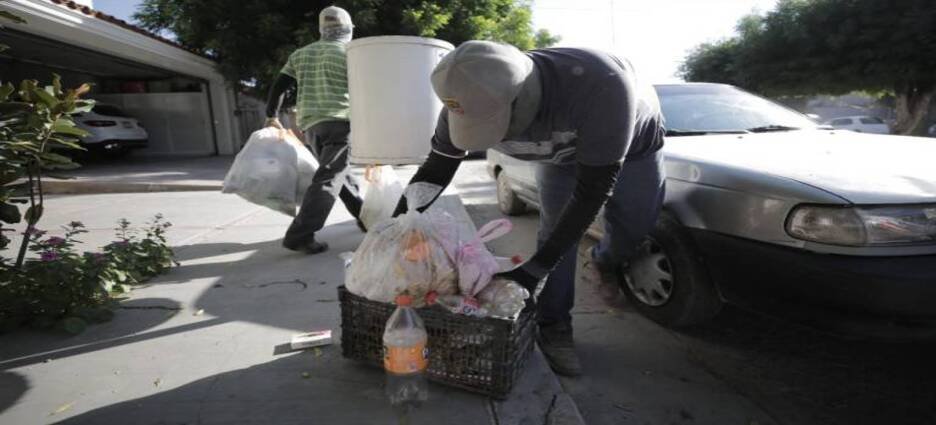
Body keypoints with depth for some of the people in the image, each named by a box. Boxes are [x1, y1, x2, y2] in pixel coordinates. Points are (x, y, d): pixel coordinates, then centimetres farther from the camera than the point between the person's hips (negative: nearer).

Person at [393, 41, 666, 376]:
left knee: (632, 228, 4)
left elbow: (593, 190, -43)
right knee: (556, 228, -12)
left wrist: (533, 269, -42)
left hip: (634, 140, -1)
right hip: (561, 152, 2)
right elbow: (435, 170, -21)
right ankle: (554, 327, 4)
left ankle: (606, 262, 39)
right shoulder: (474, 102, -35)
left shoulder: (599, 84, -49)